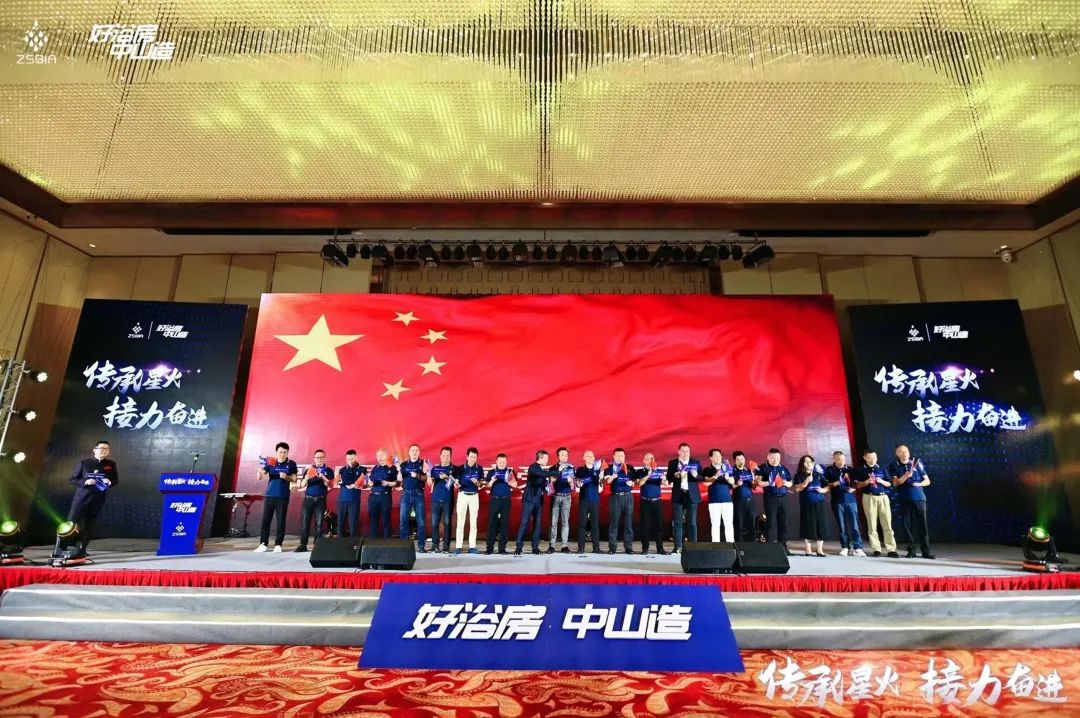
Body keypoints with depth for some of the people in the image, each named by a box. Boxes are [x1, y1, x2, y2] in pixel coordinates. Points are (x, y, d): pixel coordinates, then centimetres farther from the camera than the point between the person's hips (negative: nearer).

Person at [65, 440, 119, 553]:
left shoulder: (111, 464, 6)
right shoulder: (84, 463, -1)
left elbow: (116, 480, 11)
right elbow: (72, 479, 2)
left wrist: (110, 482, -11)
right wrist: (85, 482, -16)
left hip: (98, 499, 2)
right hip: (82, 497, -2)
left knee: (90, 525, 6)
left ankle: (81, 549, 16)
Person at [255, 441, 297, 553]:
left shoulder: (291, 464, 0)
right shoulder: (269, 462, 3)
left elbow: (294, 479, 3)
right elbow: (260, 477, -2)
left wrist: (286, 477, -17)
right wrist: (260, 469, -23)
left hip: (283, 497, -1)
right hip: (269, 495, 1)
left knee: (281, 521, 1)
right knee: (265, 519, 3)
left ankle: (278, 544, 7)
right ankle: (263, 544, 12)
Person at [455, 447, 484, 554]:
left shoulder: (479, 468, 2)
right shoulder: (461, 468, -2)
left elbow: (481, 484, 7)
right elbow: (457, 483, 1)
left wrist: (477, 482, -14)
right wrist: (456, 484, -21)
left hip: (474, 496, 1)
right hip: (462, 495, -1)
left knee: (473, 522, 3)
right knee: (460, 522, -2)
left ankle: (472, 546, 7)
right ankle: (459, 546, 2)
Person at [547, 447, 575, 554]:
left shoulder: (571, 468, 6)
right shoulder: (554, 468, 6)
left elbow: (572, 486, 6)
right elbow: (552, 481, -6)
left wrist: (571, 482, -17)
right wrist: (559, 470, -18)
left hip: (566, 497, 0)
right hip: (555, 496, 0)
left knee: (565, 522, -1)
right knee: (554, 522, -3)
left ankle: (565, 545, 2)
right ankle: (551, 545, 0)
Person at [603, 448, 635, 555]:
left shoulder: (630, 468, 12)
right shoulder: (609, 468, 5)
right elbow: (607, 481, -10)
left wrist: (632, 483, -6)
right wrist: (613, 476, -30)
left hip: (628, 496, 2)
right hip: (615, 497, -2)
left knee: (628, 522, 3)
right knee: (614, 522, -2)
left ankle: (628, 547, 9)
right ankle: (612, 547, 4)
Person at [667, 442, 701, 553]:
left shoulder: (696, 463, 7)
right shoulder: (672, 463, 6)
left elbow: (702, 477, 2)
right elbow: (669, 479, 1)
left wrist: (696, 475, -18)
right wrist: (675, 475, -19)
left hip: (692, 495, 0)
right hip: (678, 495, 0)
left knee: (692, 522, 1)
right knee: (678, 522, 3)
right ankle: (678, 547, 7)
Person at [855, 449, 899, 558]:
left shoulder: (882, 469, 11)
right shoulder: (861, 470, 4)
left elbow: (889, 484, 11)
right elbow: (857, 485, 3)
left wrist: (881, 481, -8)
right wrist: (866, 482, -14)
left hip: (883, 497, 2)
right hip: (869, 498, -2)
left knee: (887, 524, -2)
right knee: (872, 525, 1)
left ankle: (891, 549, 1)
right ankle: (876, 549, 6)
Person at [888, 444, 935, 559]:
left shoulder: (917, 464, 8)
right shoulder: (894, 466, 4)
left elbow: (927, 481, 10)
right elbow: (895, 483, -4)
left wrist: (919, 484, -9)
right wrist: (905, 476, -20)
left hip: (919, 498, 1)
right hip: (904, 499, -1)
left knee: (922, 524, -1)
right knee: (908, 524, 1)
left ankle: (925, 551, 6)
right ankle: (911, 550, 8)